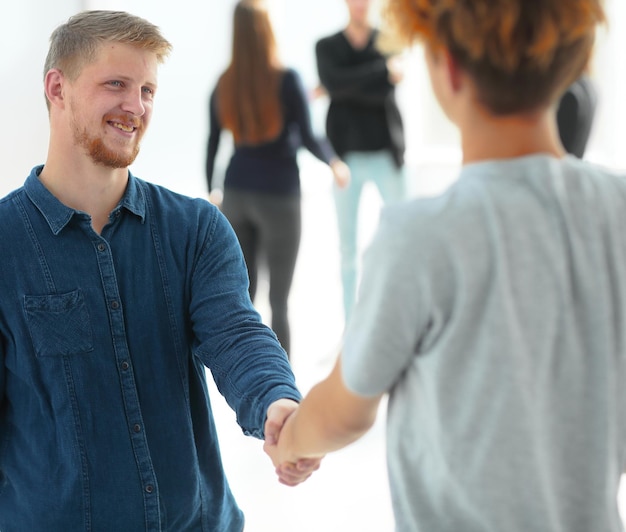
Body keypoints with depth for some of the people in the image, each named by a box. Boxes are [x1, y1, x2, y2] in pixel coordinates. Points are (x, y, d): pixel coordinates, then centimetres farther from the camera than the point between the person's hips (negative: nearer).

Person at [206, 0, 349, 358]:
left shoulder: (225, 84, 1)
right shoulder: (287, 80, -13)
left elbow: (212, 144, 6)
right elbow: (308, 138, -13)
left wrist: (211, 192, 18)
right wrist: (334, 163, 6)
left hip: (236, 193, 4)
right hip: (278, 195, -4)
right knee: (279, 299, 4)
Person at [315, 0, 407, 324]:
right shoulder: (327, 47, 6)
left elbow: (386, 90, -11)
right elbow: (333, 82, -14)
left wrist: (347, 87, -12)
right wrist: (384, 70, -16)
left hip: (385, 153, -1)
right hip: (346, 155, 1)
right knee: (348, 245, 4)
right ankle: (351, 325, 13)